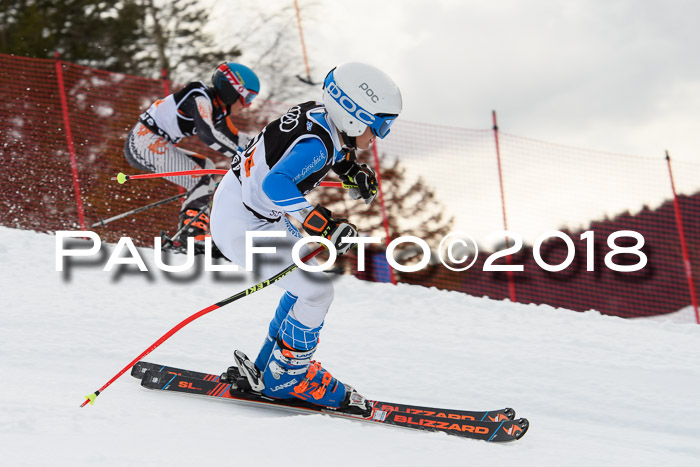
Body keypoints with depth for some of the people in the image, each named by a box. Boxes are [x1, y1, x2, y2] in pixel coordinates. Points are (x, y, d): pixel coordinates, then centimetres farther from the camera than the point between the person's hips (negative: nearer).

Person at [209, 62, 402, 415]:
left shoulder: (318, 115, -2)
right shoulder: (316, 144, -28)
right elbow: (274, 185, -42)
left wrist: (352, 168, 9)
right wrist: (320, 224, -48)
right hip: (243, 226, -10)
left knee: (307, 285, 15)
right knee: (316, 291, -8)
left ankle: (266, 371, 24)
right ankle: (285, 376, 8)